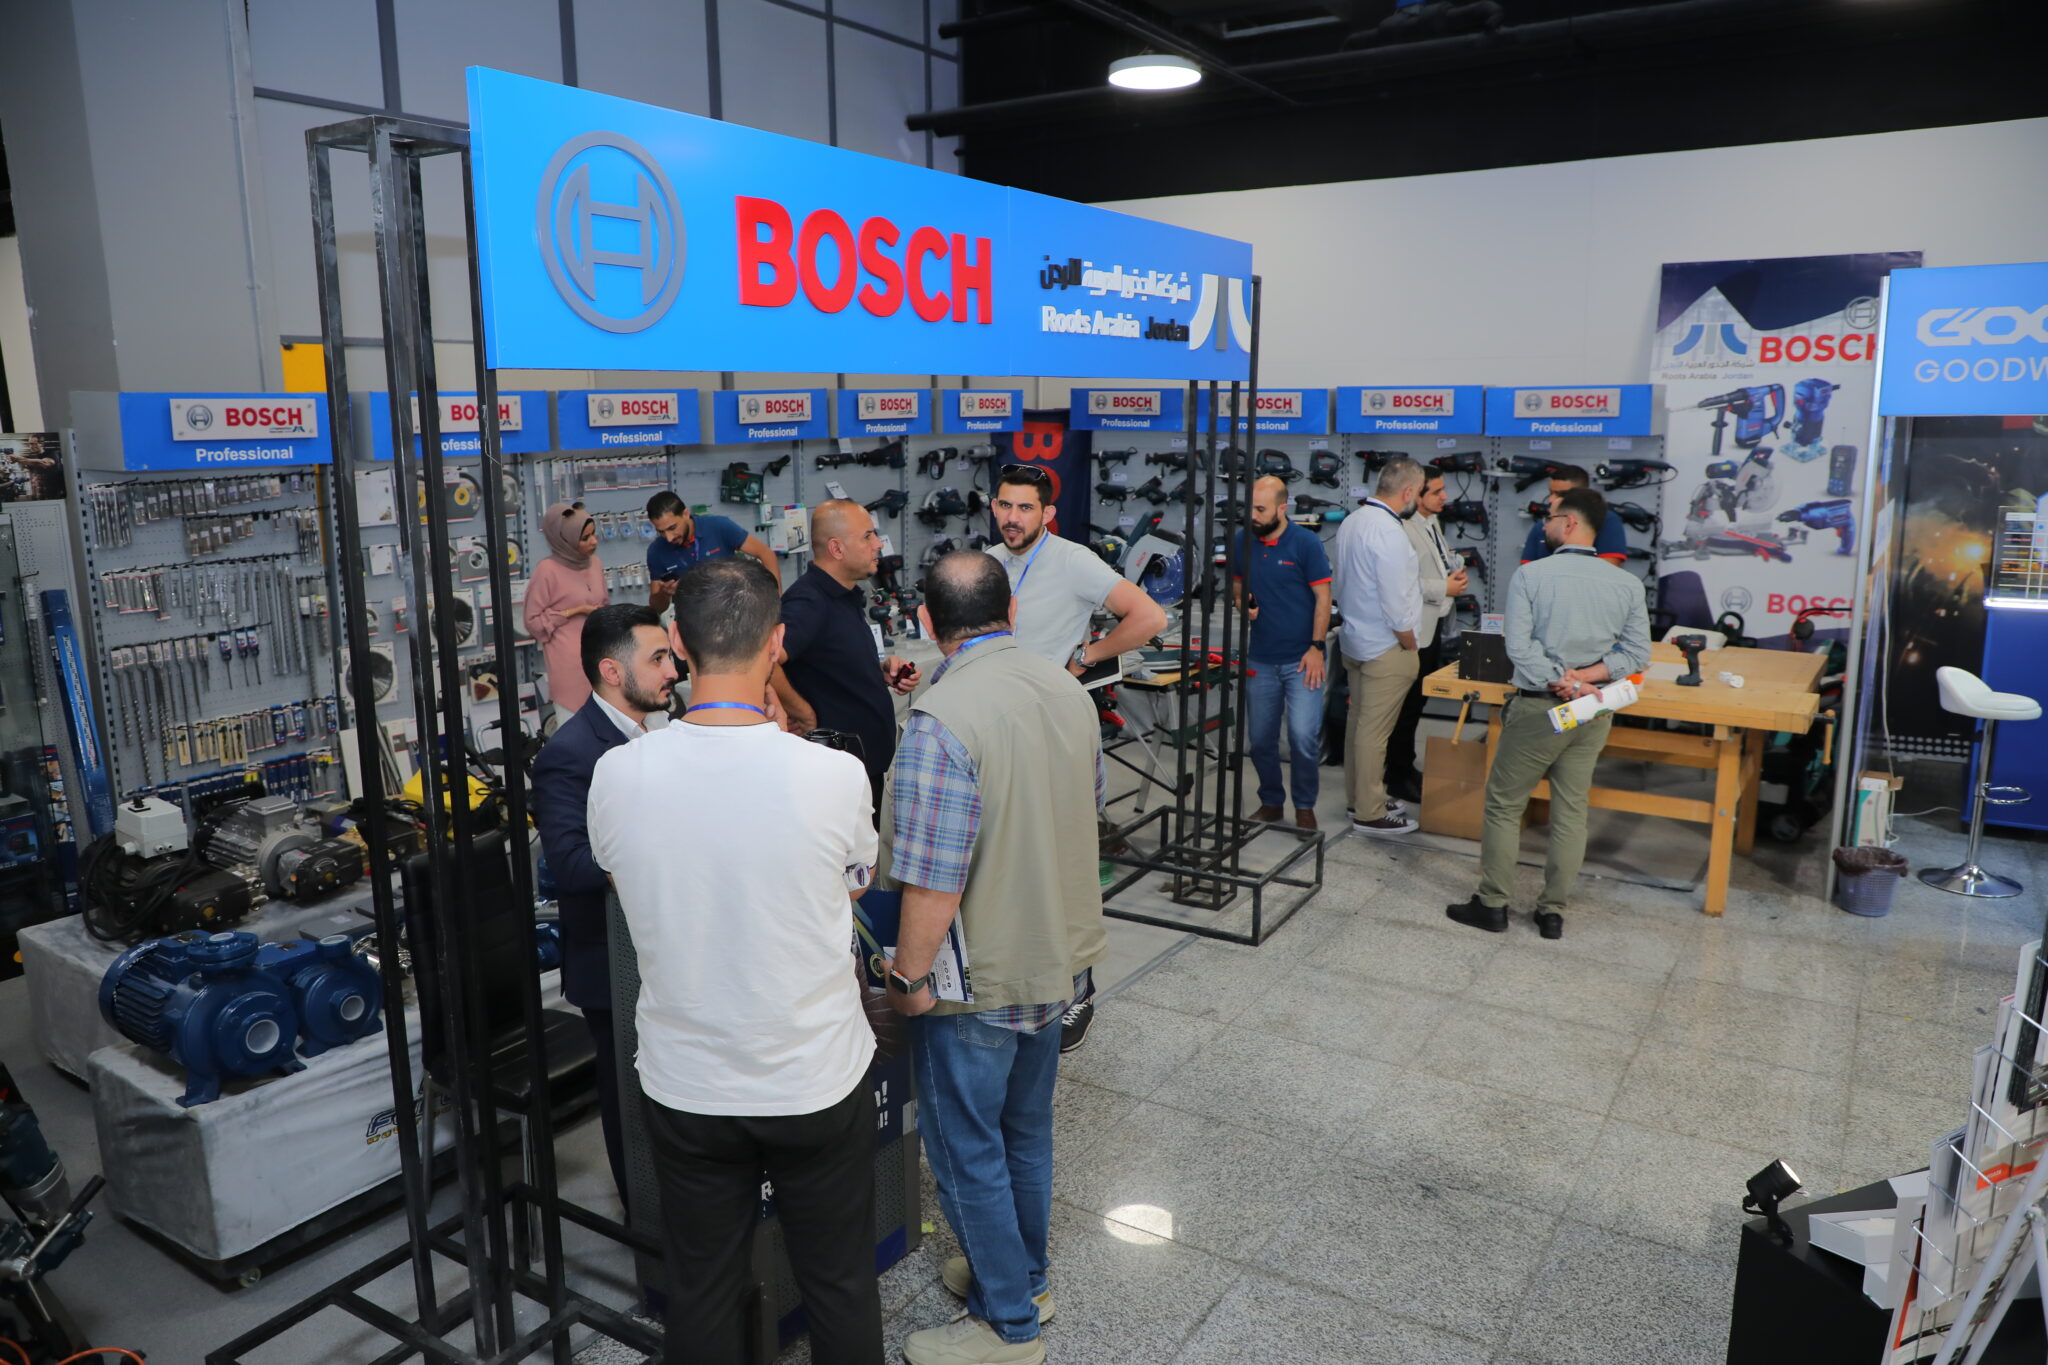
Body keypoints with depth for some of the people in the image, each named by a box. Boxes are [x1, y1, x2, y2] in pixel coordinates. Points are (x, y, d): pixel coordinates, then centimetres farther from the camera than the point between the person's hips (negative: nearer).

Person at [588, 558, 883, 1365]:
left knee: (702, 1295, 21)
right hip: (818, 1081, -1)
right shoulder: (833, 775, -22)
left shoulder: (618, 775, -16)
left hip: (686, 1085, 2)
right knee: (839, 1284, 20)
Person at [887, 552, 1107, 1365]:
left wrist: (909, 977, -14)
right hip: (1056, 956, 8)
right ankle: (1021, 1277, 43)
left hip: (980, 977, -8)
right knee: (1026, 1131, 24)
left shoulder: (942, 719, -26)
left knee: (969, 1152, 11)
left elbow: (934, 878, -27)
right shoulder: (1069, 692, -1)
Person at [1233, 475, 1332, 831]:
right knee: (1260, 737, 10)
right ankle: (1270, 802, 28)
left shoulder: (1306, 542, -9)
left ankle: (1305, 806, 9)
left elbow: (1323, 597, -7)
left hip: (1300, 658, -4)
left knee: (1303, 735, -11)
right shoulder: (1244, 542, 2)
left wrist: (1316, 647, -13)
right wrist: (1241, 599, -5)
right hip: (1261, 659, 4)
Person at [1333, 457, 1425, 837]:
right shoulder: (1390, 533, -23)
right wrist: (1409, 645, -9)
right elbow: (1396, 603, -22)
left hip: (1354, 639, 10)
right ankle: (1370, 813, 6)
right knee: (1374, 731, -2)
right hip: (1385, 647, -10)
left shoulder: (1351, 521, 5)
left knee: (1357, 721, 17)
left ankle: (1360, 797, 30)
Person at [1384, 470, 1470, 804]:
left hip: (1434, 626, 10)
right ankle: (1398, 778, 10)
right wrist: (1444, 588, -18)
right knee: (1408, 706, -1)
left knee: (1416, 703, 17)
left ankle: (1407, 768, 28)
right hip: (1415, 630, -10)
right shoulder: (1404, 529, -20)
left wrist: (1456, 573, 6)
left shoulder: (1432, 522, 13)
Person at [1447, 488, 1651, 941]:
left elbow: (1518, 647, -20)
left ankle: (1492, 904, 15)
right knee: (1571, 813, 13)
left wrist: (1562, 683, -15)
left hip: (1538, 709, -4)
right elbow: (1638, 653, -2)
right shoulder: (1628, 584, -1)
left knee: (1504, 805, 9)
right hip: (1593, 715, 4)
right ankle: (1552, 911, 21)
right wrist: (1587, 676, -9)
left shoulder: (1530, 576, -13)